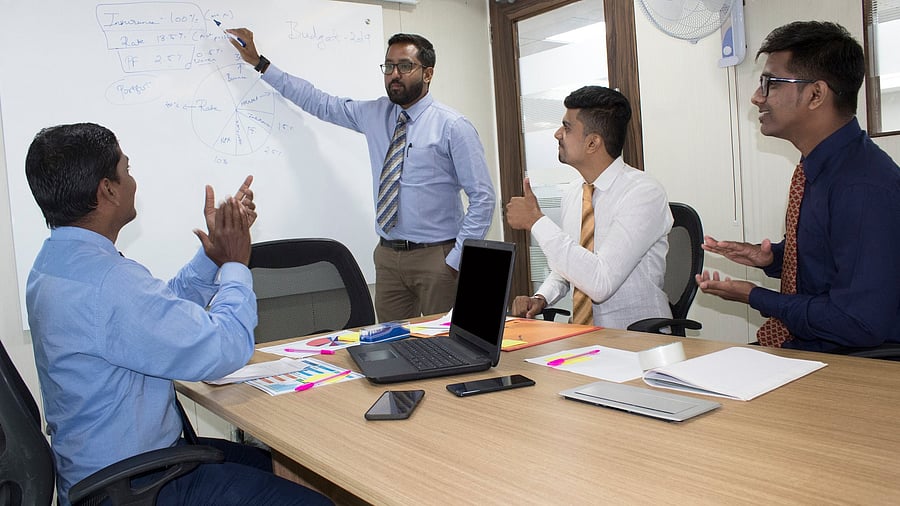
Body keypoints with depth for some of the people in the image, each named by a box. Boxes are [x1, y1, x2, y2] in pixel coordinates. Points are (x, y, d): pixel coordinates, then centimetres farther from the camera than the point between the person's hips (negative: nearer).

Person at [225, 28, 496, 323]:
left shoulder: (453, 127, -7)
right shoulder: (374, 115, 8)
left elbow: (483, 198, -8)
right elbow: (317, 102, 15)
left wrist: (457, 259, -13)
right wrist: (259, 63, 16)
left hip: (436, 257, -4)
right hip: (387, 256, 5)